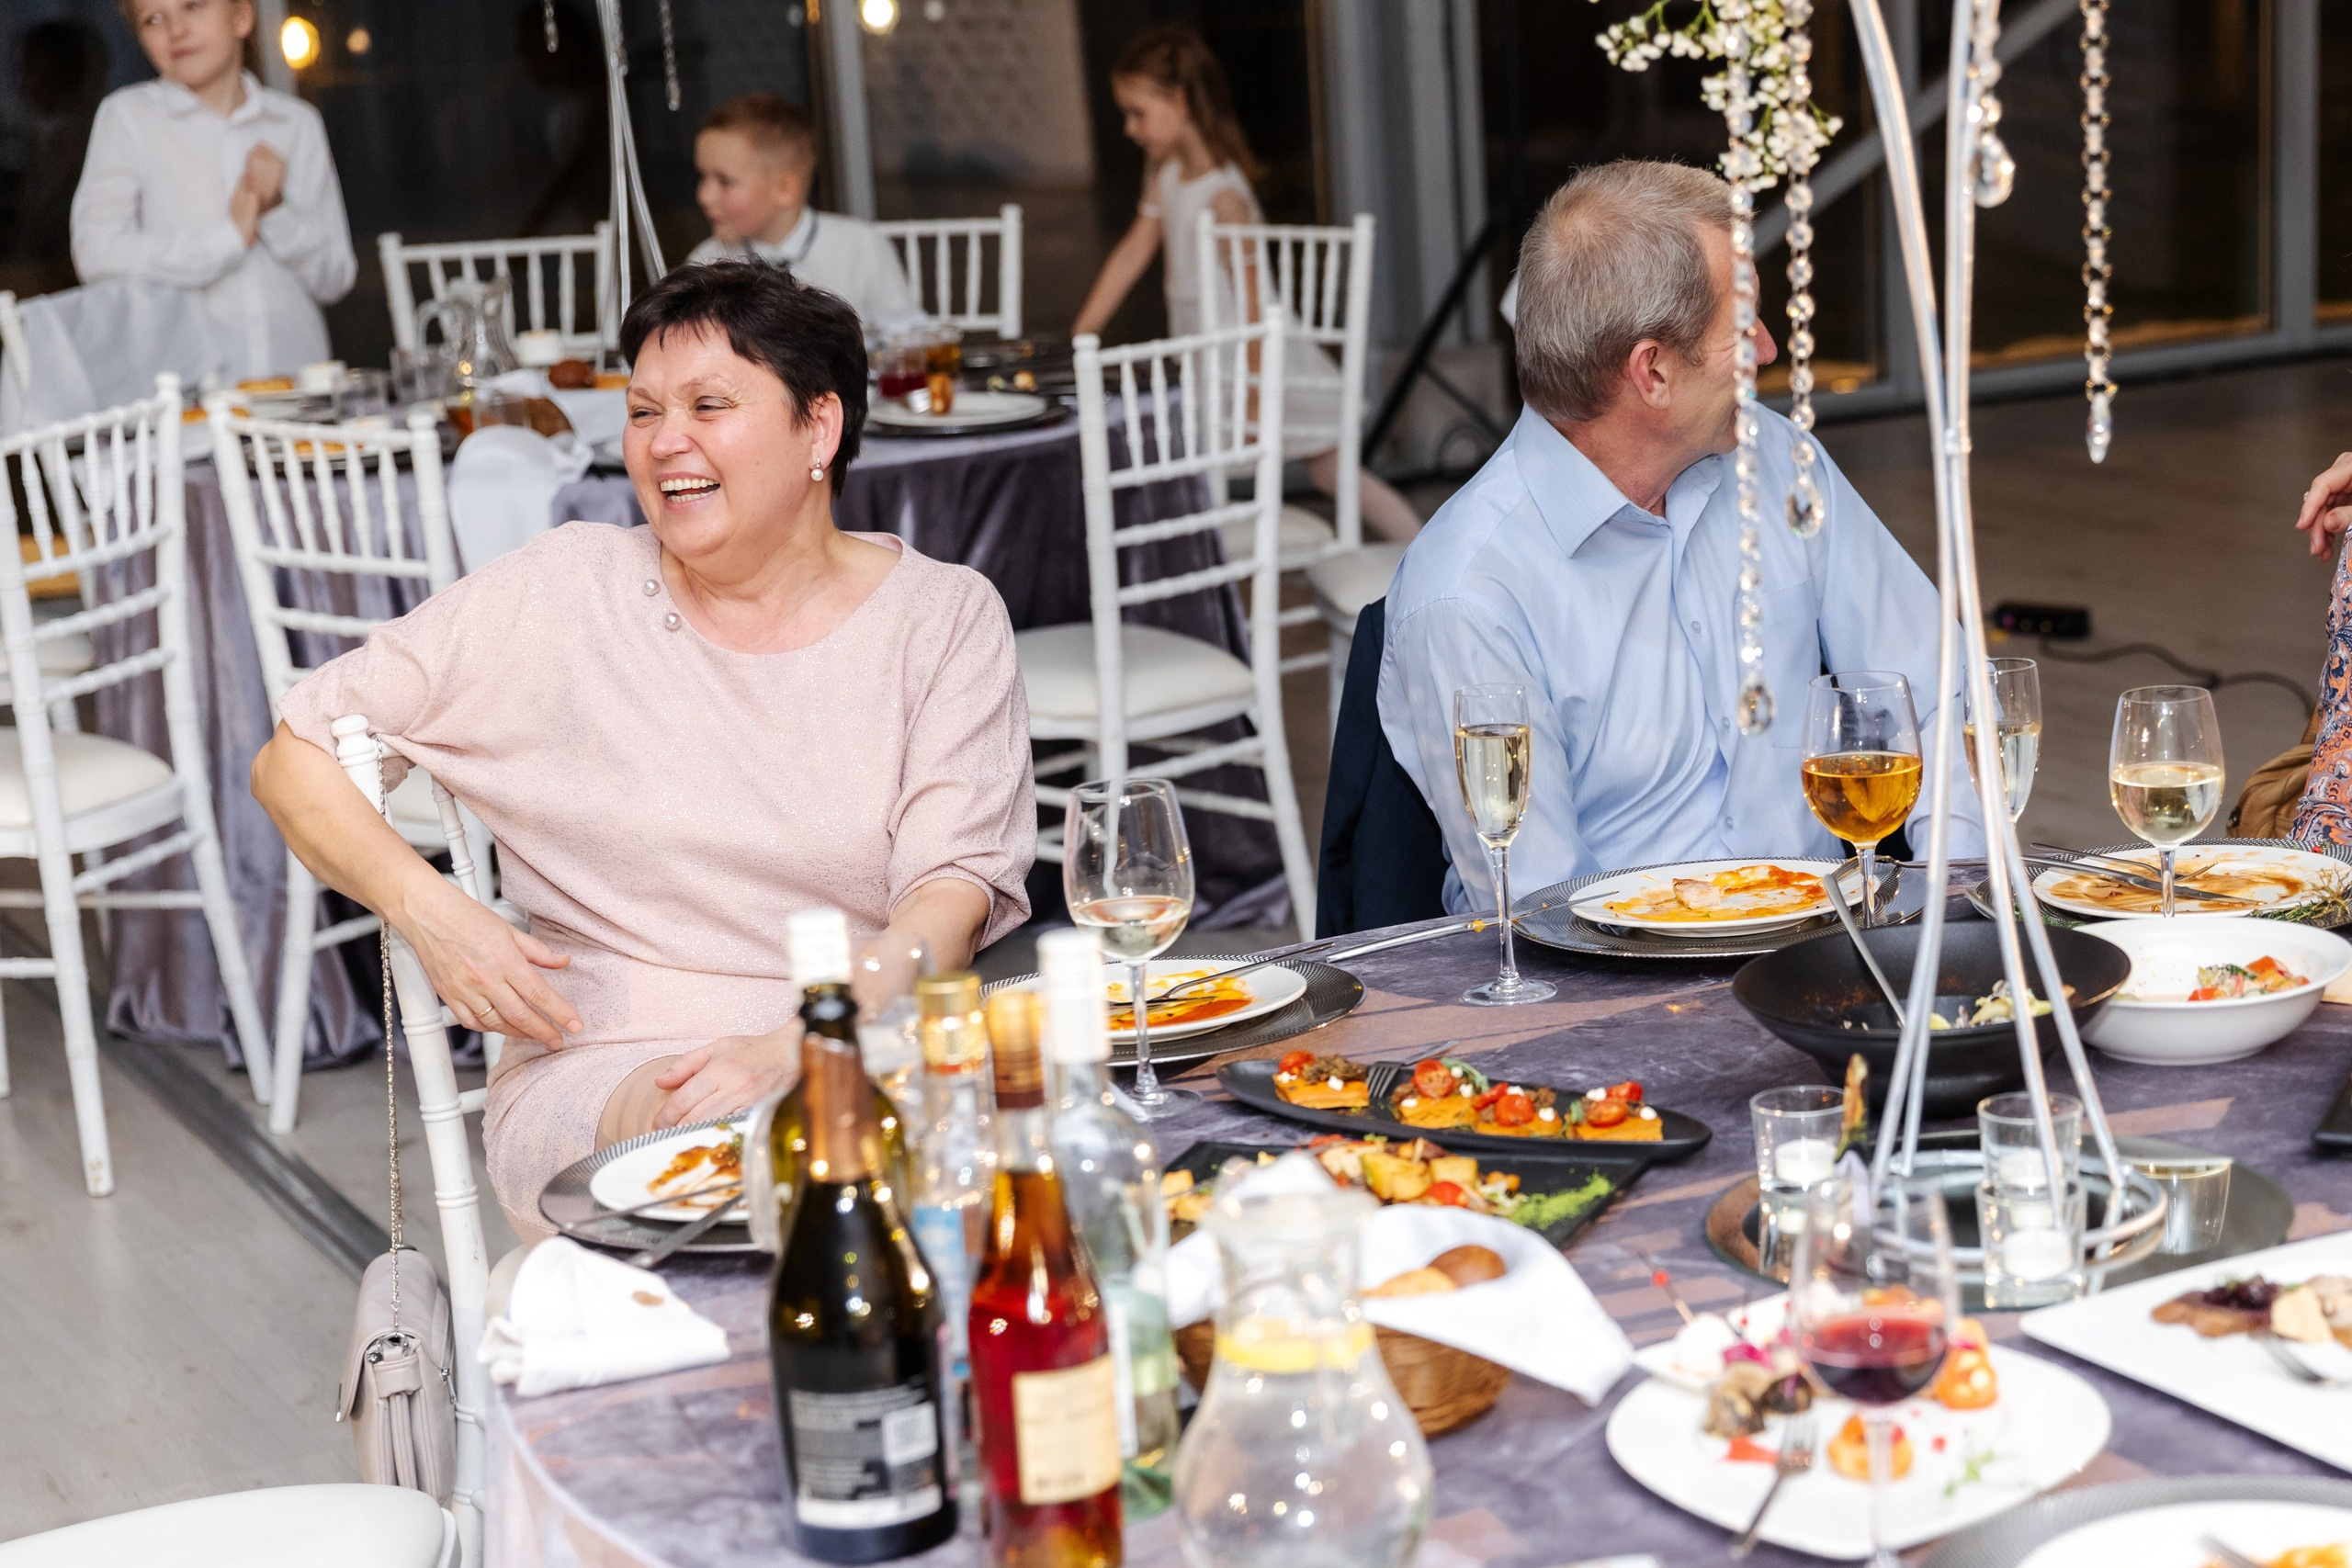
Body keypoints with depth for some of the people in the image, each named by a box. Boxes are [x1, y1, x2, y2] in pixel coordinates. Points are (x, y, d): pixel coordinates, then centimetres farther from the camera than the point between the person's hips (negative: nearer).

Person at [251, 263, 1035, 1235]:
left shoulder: (944, 618, 5)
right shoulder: (561, 596, 4)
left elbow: (952, 897, -6)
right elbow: (295, 762, 10)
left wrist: (792, 1048, -24)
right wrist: (429, 912, -9)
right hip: (605, 1071, -2)